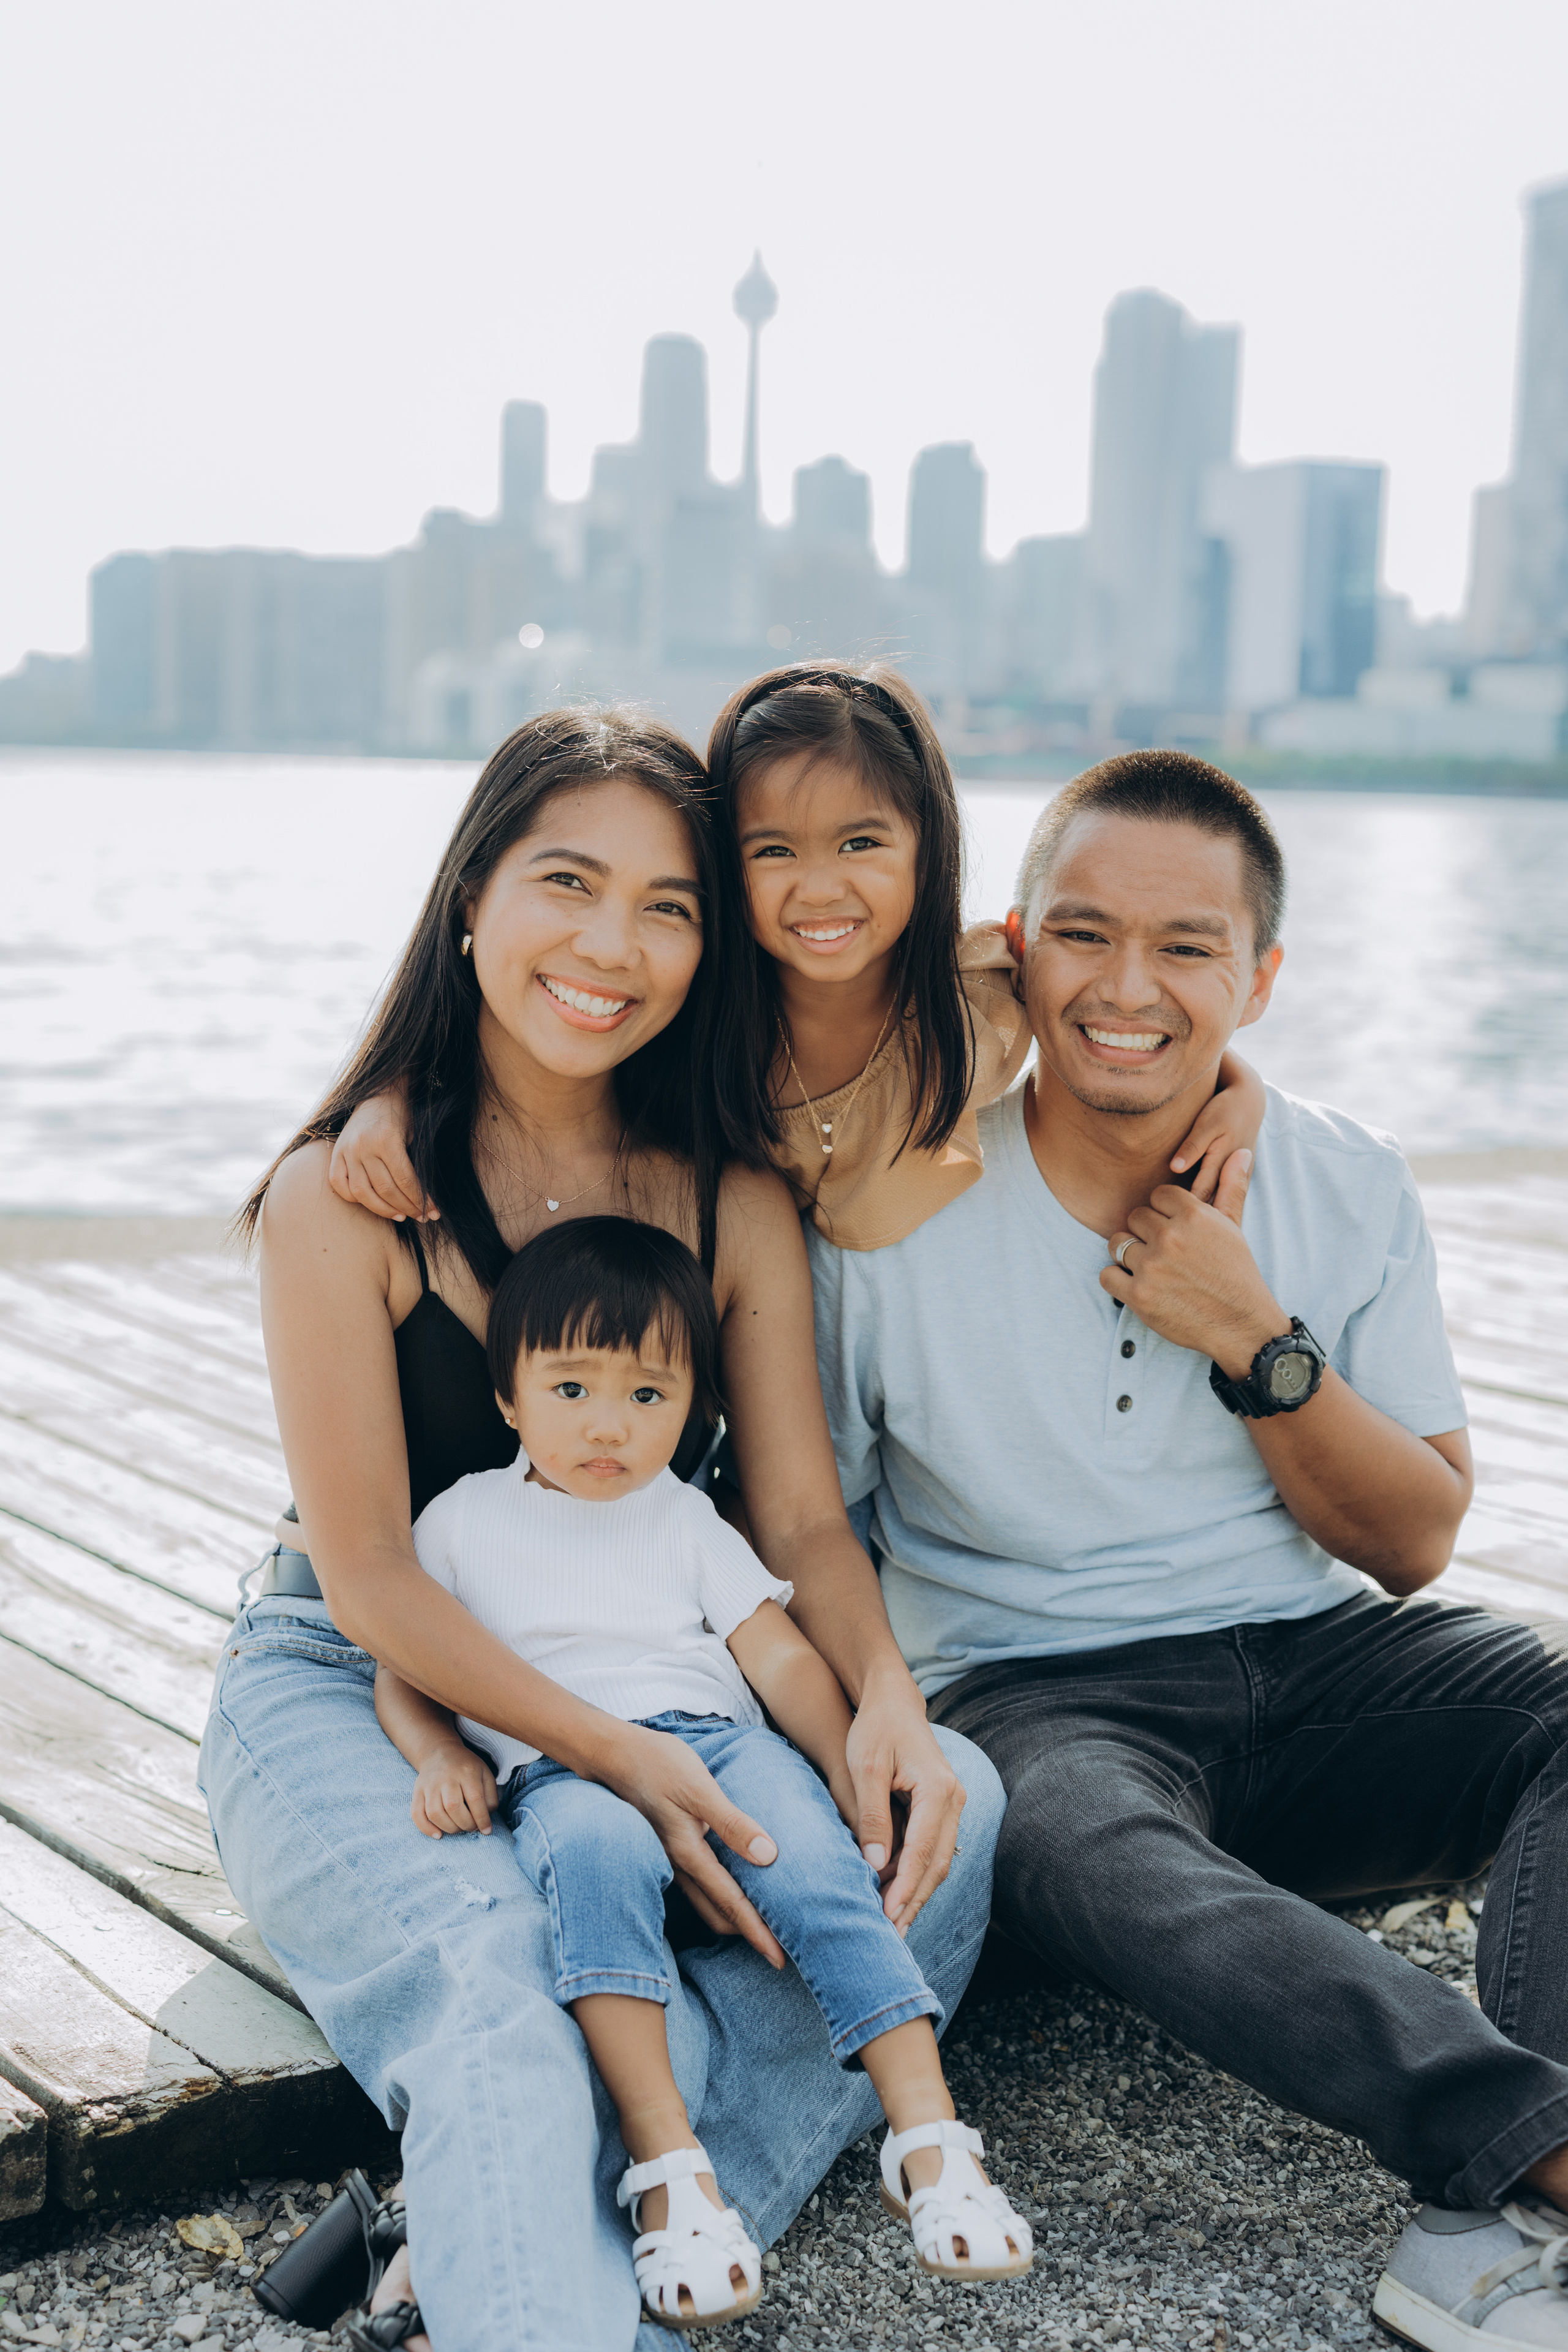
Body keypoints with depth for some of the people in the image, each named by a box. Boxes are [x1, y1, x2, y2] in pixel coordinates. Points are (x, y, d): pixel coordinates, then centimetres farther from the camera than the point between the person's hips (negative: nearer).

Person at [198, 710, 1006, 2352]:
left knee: (948, 1806, -21)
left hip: (657, 1704, 5)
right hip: (351, 1692, -4)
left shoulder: (736, 1206, 3)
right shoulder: (346, 1198, -10)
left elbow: (802, 1521, 1)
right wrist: (611, 1755, -25)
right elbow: (368, 1573, -12)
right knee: (489, 1981, -35)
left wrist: (887, 1702, -22)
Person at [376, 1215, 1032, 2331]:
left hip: (719, 1743, 2)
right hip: (561, 1774, -2)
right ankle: (667, 2159, -42)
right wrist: (441, 1756, -6)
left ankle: (930, 2134, -32)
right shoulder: (462, 1520, 17)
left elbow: (783, 1657, 11)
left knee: (813, 1850, -31)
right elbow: (402, 1673, 16)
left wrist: (855, 1778, -4)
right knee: (596, 1846, -38)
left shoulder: (689, 1525, 20)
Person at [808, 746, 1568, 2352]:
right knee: (1079, 1848, -37)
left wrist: (1256, 1347, -11)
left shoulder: (1348, 1187, 3)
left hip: (1312, 1664, 3)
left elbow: (1412, 1544, 5)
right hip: (1035, 1690, -3)